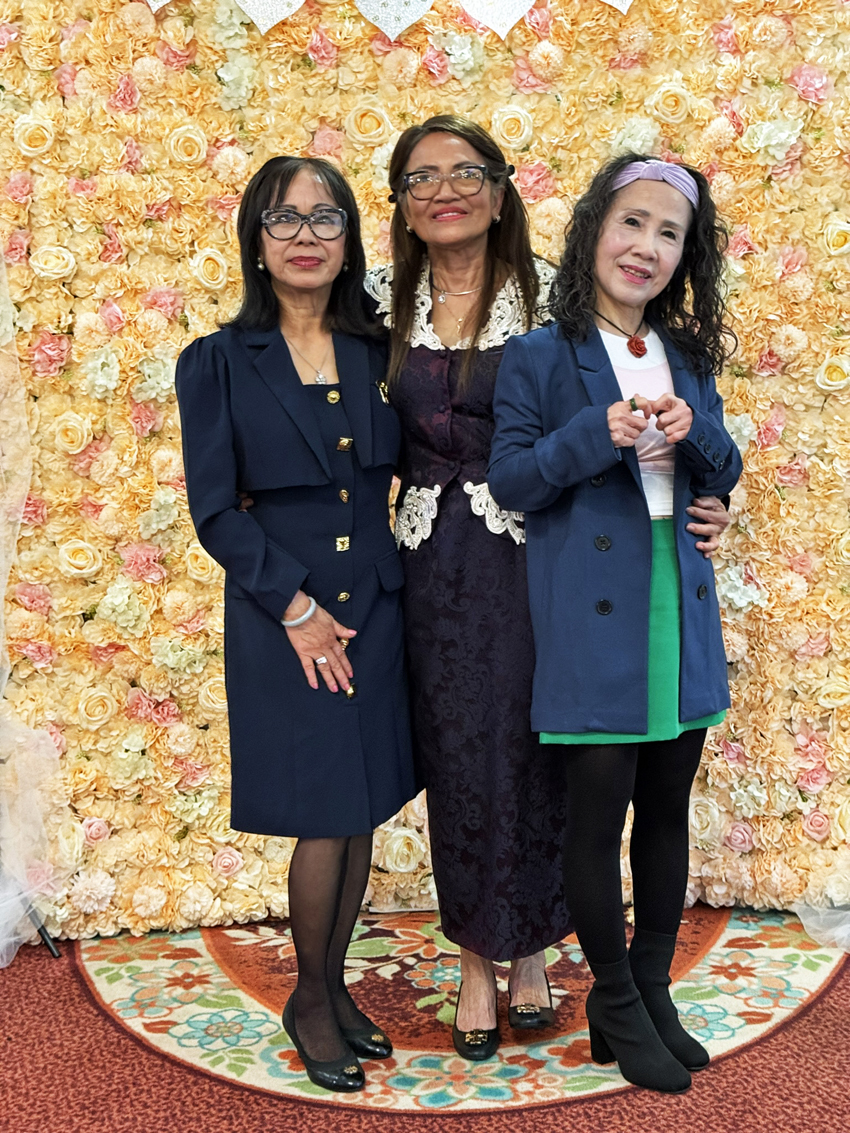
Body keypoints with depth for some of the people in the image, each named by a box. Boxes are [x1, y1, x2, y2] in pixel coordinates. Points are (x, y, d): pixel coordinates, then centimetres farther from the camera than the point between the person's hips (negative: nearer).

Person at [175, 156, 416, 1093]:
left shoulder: (378, 355, 7)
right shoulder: (219, 364, -3)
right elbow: (214, 510, -6)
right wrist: (295, 606, -12)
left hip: (375, 614, 4)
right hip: (281, 622, -3)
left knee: (363, 817, 10)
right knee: (326, 822, 0)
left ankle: (335, 990, 31)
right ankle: (309, 1004, 24)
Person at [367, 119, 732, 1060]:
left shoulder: (548, 291, -2)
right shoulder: (383, 300, 5)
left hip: (530, 556, -2)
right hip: (435, 564, 2)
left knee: (529, 750, 7)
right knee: (455, 755, 8)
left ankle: (531, 947, 30)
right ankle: (476, 960, 26)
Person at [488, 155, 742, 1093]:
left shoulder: (687, 356, 12)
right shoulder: (540, 357, -3)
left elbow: (724, 478, 12)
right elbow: (510, 480, -7)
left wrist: (693, 432, -9)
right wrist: (598, 434, -21)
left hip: (679, 602, 5)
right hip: (591, 610, -5)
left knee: (667, 809, 13)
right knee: (599, 812, 3)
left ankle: (653, 997, 30)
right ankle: (616, 1008, 22)